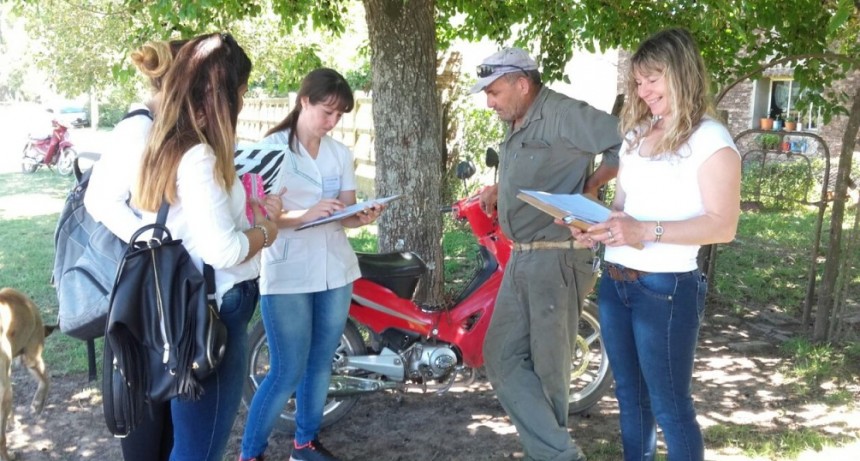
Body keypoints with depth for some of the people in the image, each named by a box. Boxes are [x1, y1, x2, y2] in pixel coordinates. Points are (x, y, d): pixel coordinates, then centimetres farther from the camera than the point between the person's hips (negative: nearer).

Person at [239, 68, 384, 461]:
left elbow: (346, 215, 6)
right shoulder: (272, 148, -6)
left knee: (320, 363, 13)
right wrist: (305, 215, -28)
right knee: (287, 371, -5)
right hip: (287, 275, -5)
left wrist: (363, 217, -16)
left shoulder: (341, 154, 11)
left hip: (336, 271, 6)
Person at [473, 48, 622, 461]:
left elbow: (626, 141, -19)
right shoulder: (515, 128, 17)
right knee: (502, 357, 5)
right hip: (521, 259, 10)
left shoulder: (563, 114, -13)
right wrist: (499, 192, 8)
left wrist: (591, 185, -13)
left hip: (558, 259, -10)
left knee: (548, 368, 2)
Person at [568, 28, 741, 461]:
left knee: (669, 406, 1)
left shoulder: (711, 138, -9)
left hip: (666, 288, -7)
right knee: (630, 397, 17)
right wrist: (595, 226, -1)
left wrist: (647, 231, -27)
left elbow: (723, 225, -16)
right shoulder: (637, 133, 14)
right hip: (614, 282, 7)